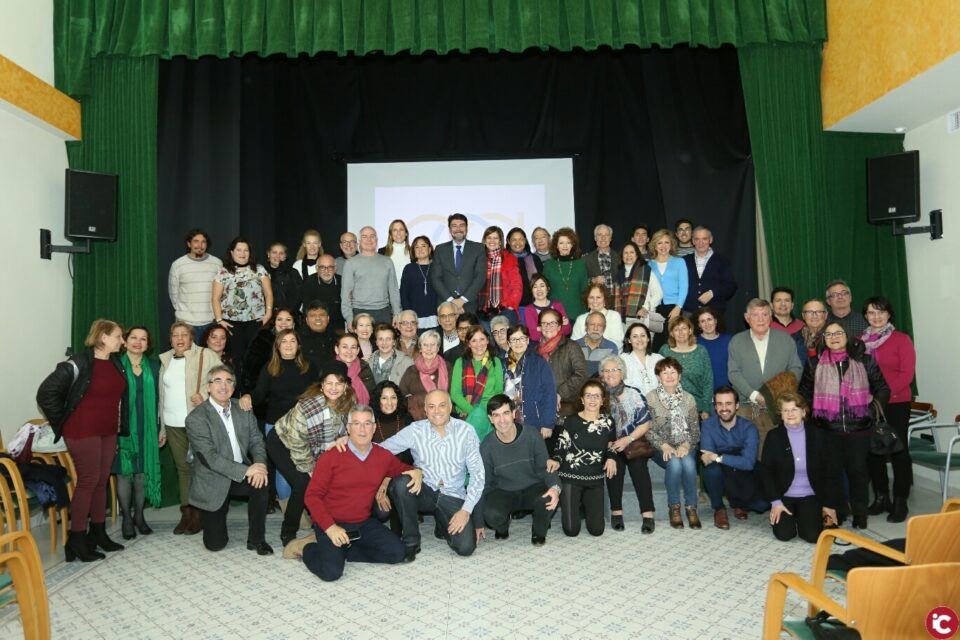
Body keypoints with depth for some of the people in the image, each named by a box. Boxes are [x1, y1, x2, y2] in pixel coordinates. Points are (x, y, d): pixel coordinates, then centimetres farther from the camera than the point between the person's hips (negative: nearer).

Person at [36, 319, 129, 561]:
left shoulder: (116, 363, 8)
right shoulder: (79, 363, -14)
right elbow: (46, 393, -14)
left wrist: (120, 427, 12)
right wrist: (63, 421, -7)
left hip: (108, 432, 7)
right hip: (83, 432, -7)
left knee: (101, 481, 12)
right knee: (88, 481, -3)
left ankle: (98, 533, 24)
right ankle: (76, 540, 8)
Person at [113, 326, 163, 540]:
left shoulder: (154, 366, 7)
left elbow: (158, 399, 8)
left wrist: (162, 428, 5)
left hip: (146, 428, 2)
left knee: (143, 472, 7)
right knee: (124, 472, 3)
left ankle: (139, 516, 20)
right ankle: (126, 519, 16)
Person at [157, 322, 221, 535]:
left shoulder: (206, 356, 0)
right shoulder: (165, 360, 16)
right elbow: (162, 394, 19)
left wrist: (204, 394, -18)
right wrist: (161, 426, 17)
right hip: (173, 425, 5)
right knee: (182, 467, 9)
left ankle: (198, 514, 5)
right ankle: (186, 513, 16)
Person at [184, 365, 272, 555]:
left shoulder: (243, 409, 2)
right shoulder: (196, 418, -14)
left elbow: (256, 440, 0)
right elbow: (210, 458, -22)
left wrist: (260, 464, -22)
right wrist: (246, 470, -30)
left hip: (242, 474, 4)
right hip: (213, 483, -3)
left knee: (261, 481, -30)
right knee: (215, 543, -3)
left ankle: (256, 539, -9)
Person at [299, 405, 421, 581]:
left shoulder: (383, 456, 0)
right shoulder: (331, 457, -13)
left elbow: (402, 469, 19)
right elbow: (312, 495, -10)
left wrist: (416, 472, -6)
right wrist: (330, 527, -21)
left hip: (364, 523, 5)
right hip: (332, 523, -5)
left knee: (397, 553, -8)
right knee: (331, 571, -24)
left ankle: (341, 551, 5)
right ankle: (309, 549, 10)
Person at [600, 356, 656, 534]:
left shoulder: (633, 394, 1)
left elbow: (645, 423, -2)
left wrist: (627, 440, -14)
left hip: (633, 442, 0)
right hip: (609, 446, 0)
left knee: (638, 464, -27)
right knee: (614, 462, -28)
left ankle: (647, 514, -26)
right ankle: (616, 512, -21)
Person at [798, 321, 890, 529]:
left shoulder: (865, 361, 3)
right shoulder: (815, 364, 4)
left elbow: (883, 389, 9)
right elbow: (804, 393, 12)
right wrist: (815, 413, 4)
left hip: (859, 428, 0)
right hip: (829, 429, 1)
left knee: (858, 470, 7)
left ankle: (860, 515, 22)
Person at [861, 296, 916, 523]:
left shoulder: (901, 339, -2)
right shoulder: (860, 341, 9)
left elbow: (907, 373, -8)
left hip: (896, 404, -4)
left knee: (898, 450, 1)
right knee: (873, 450, 8)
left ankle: (900, 502, 11)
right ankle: (880, 497, 21)